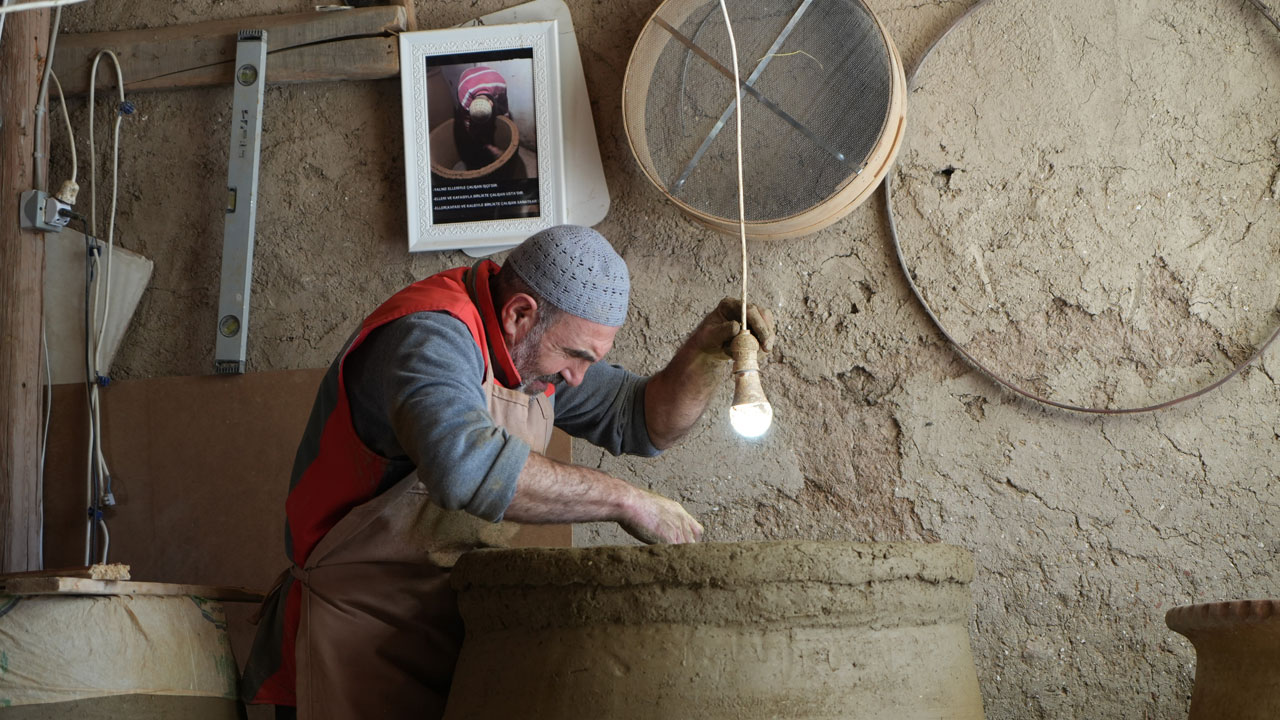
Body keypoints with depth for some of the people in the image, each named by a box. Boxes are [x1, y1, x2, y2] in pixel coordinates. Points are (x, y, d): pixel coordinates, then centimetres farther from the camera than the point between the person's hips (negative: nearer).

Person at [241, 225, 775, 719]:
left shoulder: (534, 345, 7)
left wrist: (708, 351, -5)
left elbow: (640, 422, 13)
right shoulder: (428, 335, -23)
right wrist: (626, 501, -34)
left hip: (458, 626, 8)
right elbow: (467, 464, -41)